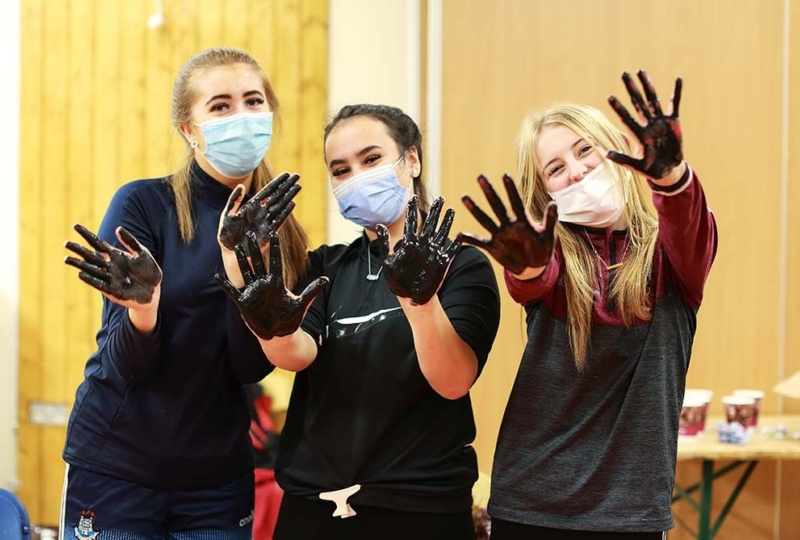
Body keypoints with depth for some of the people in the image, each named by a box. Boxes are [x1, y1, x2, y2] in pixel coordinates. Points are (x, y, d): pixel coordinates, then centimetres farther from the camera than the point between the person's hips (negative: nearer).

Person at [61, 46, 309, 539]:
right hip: (115, 472, -3)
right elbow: (129, 364, -12)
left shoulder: (277, 231, 2)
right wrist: (143, 304, -31)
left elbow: (251, 367, -9)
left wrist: (238, 262, -20)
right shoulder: (144, 205, -9)